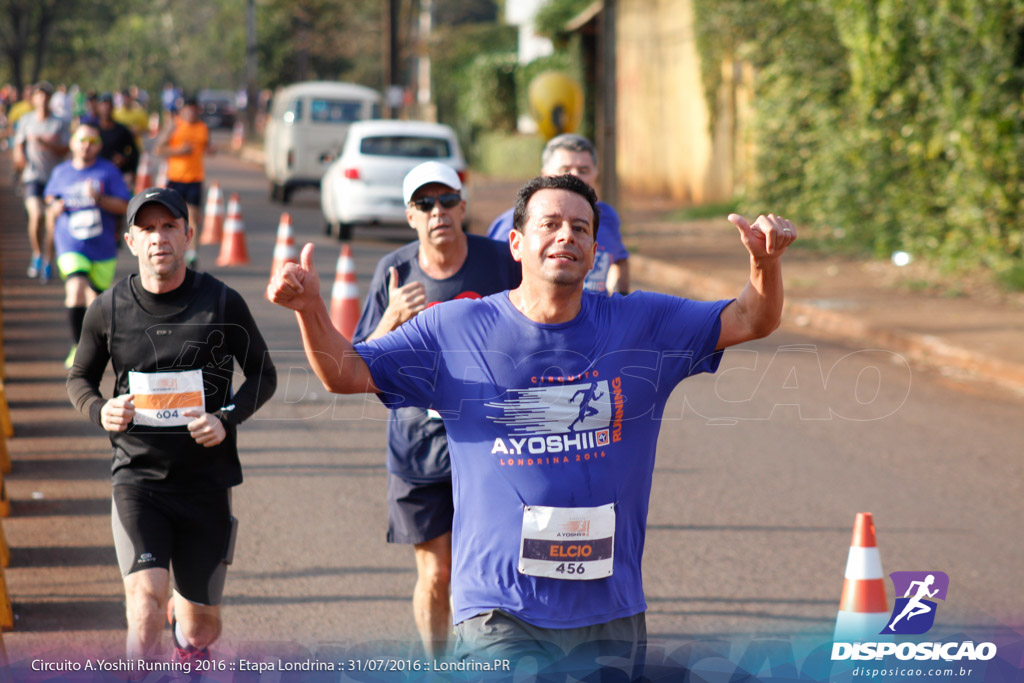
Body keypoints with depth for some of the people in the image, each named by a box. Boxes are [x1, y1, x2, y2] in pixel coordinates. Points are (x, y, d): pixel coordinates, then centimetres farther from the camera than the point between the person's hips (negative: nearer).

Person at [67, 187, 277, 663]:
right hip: (137, 476, -1)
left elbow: (263, 374, 7)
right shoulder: (108, 309, -1)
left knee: (203, 625, 12)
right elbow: (79, 378, 14)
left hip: (206, 481, 1)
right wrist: (100, 411, -8)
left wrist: (227, 419, -12)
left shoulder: (222, 303, -3)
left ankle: (185, 621, 49)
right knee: (145, 602, -22)